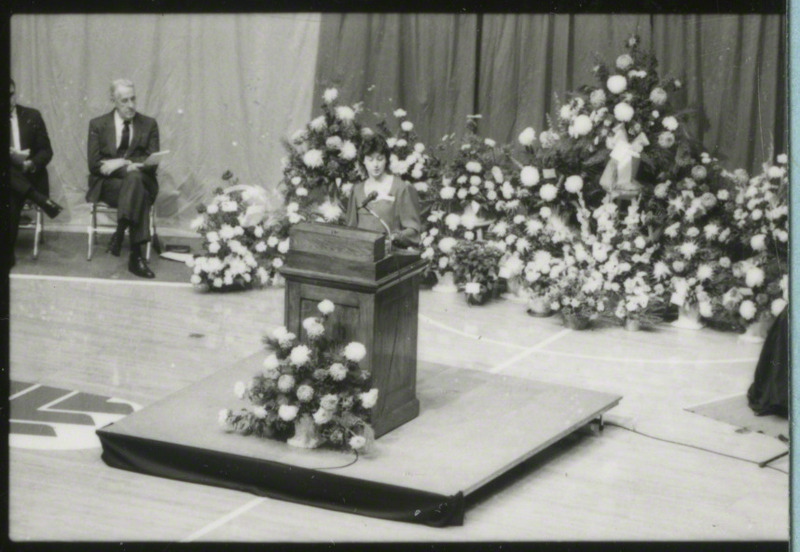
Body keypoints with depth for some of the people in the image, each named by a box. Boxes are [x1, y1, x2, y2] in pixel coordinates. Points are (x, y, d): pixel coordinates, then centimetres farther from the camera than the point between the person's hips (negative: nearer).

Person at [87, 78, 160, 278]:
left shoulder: (149, 124, 12)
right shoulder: (97, 125, 9)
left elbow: (152, 163, 2)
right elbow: (94, 164, -1)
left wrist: (121, 164, -14)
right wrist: (130, 165, -15)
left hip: (140, 179, 1)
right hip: (107, 185, -1)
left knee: (134, 176, -38)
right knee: (138, 194, -36)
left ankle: (119, 235, -43)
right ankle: (136, 255, -46)